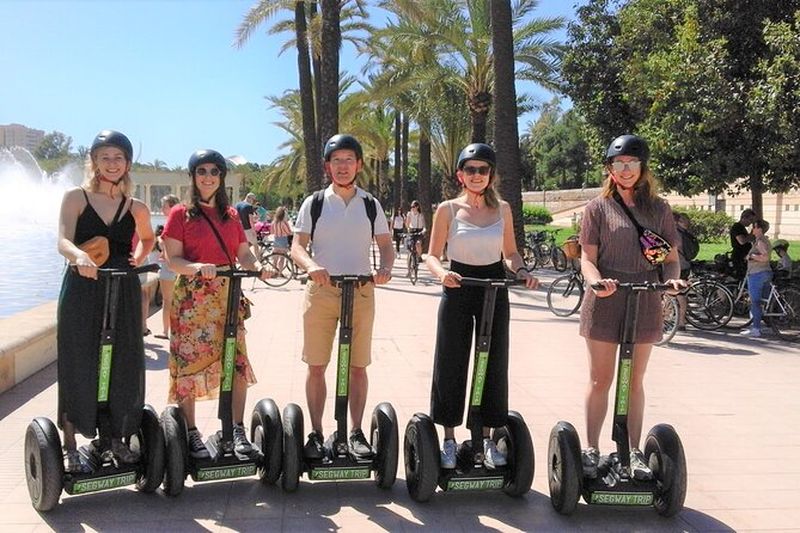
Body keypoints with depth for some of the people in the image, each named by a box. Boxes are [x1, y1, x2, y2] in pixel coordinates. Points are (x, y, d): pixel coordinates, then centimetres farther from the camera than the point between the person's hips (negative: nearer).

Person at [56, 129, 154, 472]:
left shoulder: (136, 209, 9)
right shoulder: (76, 198, 0)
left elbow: (147, 238, 28)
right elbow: (63, 241, -15)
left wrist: (138, 258, 7)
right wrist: (80, 256, -37)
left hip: (124, 293, 3)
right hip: (82, 291, -3)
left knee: (124, 368, 6)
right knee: (78, 369, 0)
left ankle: (117, 440, 22)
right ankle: (70, 448, 11)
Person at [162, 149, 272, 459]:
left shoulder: (231, 215, 15)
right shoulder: (181, 214, 1)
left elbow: (243, 253, 13)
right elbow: (172, 259, -5)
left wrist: (257, 266, -8)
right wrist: (198, 267, -23)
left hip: (227, 297, 4)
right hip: (192, 299, -4)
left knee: (238, 363, -1)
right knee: (190, 364, -1)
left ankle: (237, 430, 10)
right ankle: (191, 434, 11)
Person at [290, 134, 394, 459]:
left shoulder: (371, 205, 8)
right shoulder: (314, 203, 4)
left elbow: (385, 245, 8)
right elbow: (297, 246, -1)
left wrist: (385, 268, -15)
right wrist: (311, 265, -23)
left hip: (361, 291, 1)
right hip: (321, 289, -1)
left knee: (358, 367, 5)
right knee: (316, 366, 3)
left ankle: (356, 433, 16)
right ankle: (316, 433, 14)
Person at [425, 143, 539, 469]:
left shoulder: (502, 208, 6)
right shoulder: (448, 209, -2)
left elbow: (510, 253, 12)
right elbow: (432, 255, -2)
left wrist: (522, 272, -8)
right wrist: (442, 273, -23)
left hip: (495, 290, 3)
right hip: (458, 289, -2)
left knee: (494, 365, 6)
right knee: (451, 365, 2)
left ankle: (487, 437, 19)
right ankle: (449, 438, 16)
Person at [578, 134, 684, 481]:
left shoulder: (659, 209, 8)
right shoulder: (598, 207, 1)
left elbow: (671, 258, 9)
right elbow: (587, 258, -4)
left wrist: (672, 278, -13)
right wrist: (597, 281, -24)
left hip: (645, 303, 2)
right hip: (605, 301, -2)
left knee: (635, 381, 11)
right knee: (600, 380, 6)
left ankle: (634, 452, 20)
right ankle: (592, 450, 16)